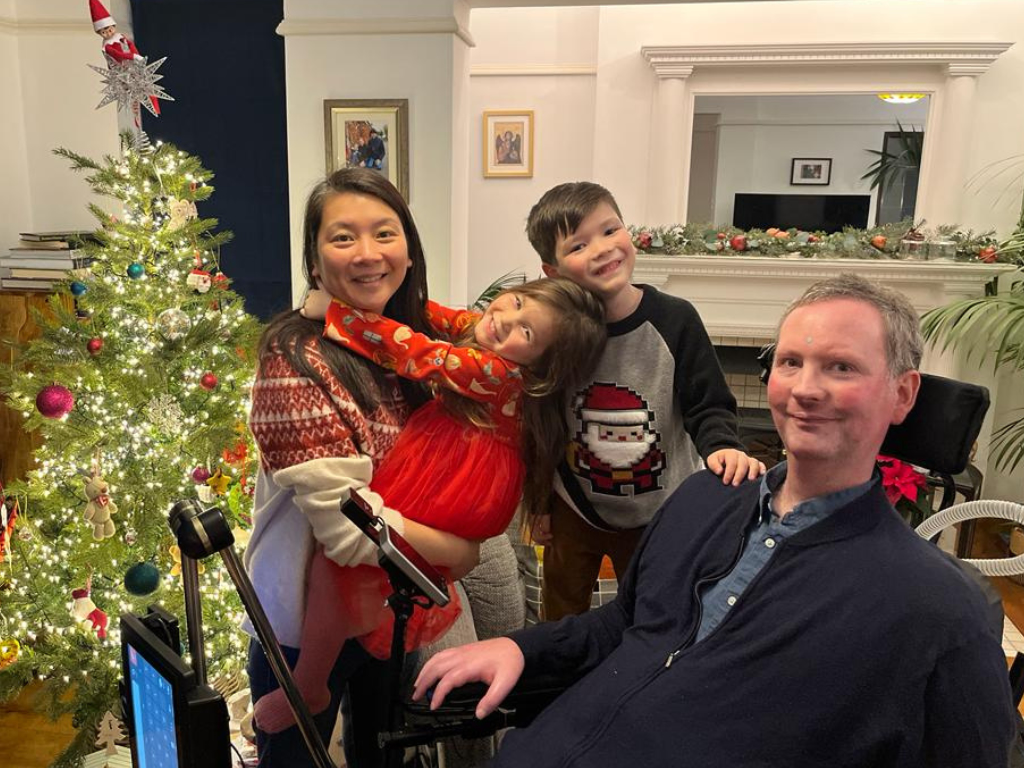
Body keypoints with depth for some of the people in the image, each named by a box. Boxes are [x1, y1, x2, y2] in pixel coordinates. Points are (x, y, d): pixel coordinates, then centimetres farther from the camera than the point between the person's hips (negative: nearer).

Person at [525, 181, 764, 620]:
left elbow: (708, 404, -9)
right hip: (574, 507, 1)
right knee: (560, 622, 20)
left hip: (658, 513, -1)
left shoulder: (675, 319, -16)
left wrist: (721, 445, -32)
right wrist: (540, 505, 7)